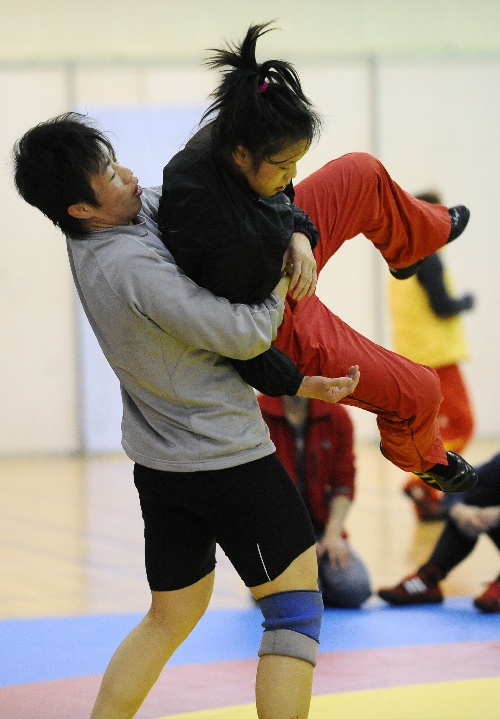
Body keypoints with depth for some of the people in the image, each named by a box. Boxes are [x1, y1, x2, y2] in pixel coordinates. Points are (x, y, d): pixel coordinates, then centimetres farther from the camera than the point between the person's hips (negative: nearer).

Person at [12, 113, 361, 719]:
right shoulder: (133, 267, -27)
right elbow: (245, 336, -22)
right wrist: (286, 270, -6)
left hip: (159, 461, 9)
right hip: (230, 459, -9)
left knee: (171, 615, 20)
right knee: (296, 612, 0)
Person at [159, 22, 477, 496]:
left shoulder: (217, 140, -24)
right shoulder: (234, 238, -47)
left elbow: (276, 194, -1)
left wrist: (300, 235, -20)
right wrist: (298, 386, -19)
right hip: (281, 335, -7)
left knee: (363, 175, 21)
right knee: (417, 393, 12)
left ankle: (412, 242, 56)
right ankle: (420, 458, 49)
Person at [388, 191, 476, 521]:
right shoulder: (428, 257, -13)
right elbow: (442, 306, -18)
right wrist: (465, 302, 0)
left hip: (409, 356, 9)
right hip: (436, 356, -9)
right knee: (460, 425, -6)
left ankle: (427, 501, 10)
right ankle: (422, 482, -16)